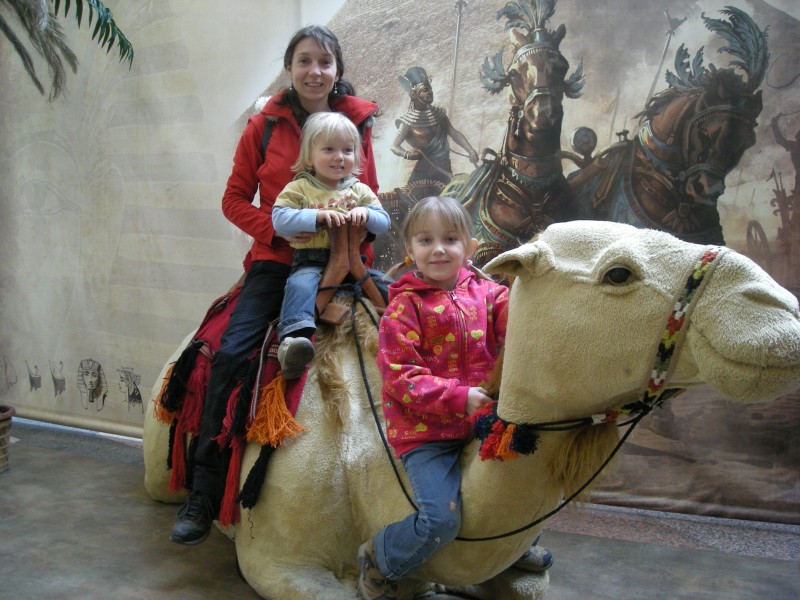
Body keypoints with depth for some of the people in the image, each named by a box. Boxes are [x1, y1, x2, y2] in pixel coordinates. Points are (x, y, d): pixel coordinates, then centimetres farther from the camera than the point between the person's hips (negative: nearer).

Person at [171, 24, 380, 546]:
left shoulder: (358, 123, 7)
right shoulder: (266, 125, 4)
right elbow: (235, 199, 4)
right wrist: (279, 229, -13)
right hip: (276, 260, -1)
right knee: (231, 353, -17)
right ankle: (204, 494, -11)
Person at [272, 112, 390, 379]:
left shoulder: (360, 190, 16)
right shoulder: (299, 188, 6)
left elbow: (383, 224, 13)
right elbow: (280, 221, -7)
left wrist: (366, 213, -11)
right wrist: (317, 215, -19)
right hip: (312, 262, -4)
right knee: (300, 285, -35)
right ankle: (294, 336, -50)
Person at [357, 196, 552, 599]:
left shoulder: (485, 292, 6)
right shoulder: (404, 306, -9)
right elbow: (399, 376, -15)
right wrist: (458, 397, -23)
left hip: (480, 423, 6)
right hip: (425, 431, -5)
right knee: (441, 520, -16)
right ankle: (378, 560, 14)